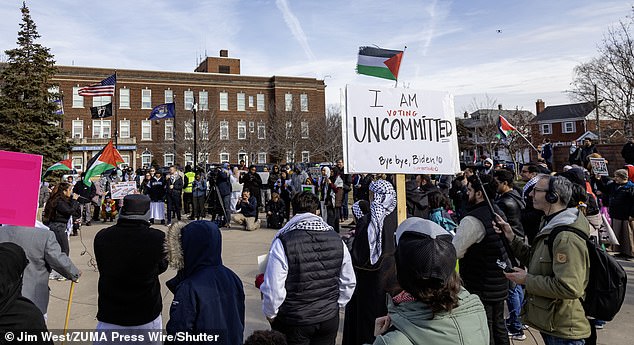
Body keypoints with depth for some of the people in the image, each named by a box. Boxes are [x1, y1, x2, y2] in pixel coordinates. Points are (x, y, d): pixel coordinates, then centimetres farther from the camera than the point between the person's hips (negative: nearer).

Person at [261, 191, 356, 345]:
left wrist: (270, 314, 1)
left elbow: (273, 288, -17)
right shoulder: (336, 239, -5)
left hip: (294, 320, -3)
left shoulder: (283, 242, -19)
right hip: (330, 319, 4)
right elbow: (349, 283, 4)